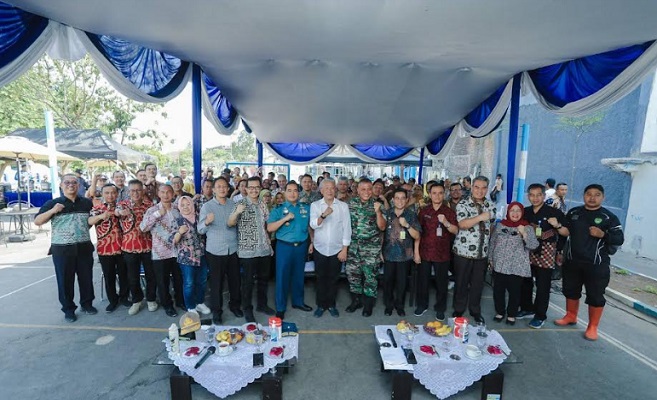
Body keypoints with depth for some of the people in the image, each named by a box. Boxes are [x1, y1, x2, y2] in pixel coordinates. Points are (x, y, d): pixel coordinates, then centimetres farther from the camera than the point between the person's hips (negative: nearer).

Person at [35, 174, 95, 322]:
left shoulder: (87, 202, 5)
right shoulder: (53, 203, -3)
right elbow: (37, 222, -6)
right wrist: (52, 211, -19)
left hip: (84, 247, 2)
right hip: (62, 249, -2)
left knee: (86, 277, 11)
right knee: (65, 280, 7)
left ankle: (87, 304, 27)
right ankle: (68, 309, 21)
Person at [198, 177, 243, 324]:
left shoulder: (234, 205, 5)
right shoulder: (207, 206, -4)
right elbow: (200, 230, -9)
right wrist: (207, 222, -28)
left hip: (233, 249, 3)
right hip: (215, 251, -3)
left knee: (235, 280, 13)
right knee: (216, 282, 7)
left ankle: (235, 305, 34)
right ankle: (216, 311, 25)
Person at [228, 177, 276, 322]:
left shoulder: (263, 205, 7)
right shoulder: (240, 204, -8)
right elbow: (230, 224, -17)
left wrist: (269, 243, 12)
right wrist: (236, 213, -37)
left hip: (264, 249, 5)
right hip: (247, 250, -5)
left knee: (264, 279, 17)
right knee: (248, 281, 6)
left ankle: (262, 305, 34)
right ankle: (247, 309, 24)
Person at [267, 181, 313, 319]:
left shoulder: (306, 208, 4)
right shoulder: (278, 209, -5)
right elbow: (269, 228, -13)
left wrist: (312, 242, 8)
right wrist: (285, 218, -21)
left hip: (301, 246, 3)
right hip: (284, 246, -3)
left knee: (298, 275, 16)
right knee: (282, 276, 4)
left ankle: (298, 301, 35)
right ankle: (280, 308, 18)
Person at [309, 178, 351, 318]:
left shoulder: (343, 206, -2)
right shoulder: (315, 205, -1)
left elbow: (347, 228, -2)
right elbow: (313, 225, -15)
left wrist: (344, 249, -6)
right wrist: (323, 215, -34)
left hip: (337, 249, 0)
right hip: (320, 249, 0)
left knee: (333, 278, 11)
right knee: (321, 278, 11)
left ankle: (331, 305, 28)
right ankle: (321, 305, 27)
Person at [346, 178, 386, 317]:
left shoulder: (377, 205, -3)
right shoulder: (350, 203, 2)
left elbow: (382, 227, -7)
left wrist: (378, 212, -21)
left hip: (371, 246, -2)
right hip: (353, 245, 3)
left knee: (370, 275, 3)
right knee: (352, 273, 9)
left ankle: (368, 304, 21)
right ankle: (356, 300, 28)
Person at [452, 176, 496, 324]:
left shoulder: (490, 206, 7)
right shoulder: (463, 204, -9)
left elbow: (491, 226, 16)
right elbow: (462, 224, -23)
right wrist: (480, 217, -34)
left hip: (483, 252, 4)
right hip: (463, 251, -4)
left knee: (478, 283, 15)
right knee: (461, 283, 8)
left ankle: (475, 311, 32)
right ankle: (458, 310, 25)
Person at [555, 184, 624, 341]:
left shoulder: (609, 217, -4)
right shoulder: (573, 213, 5)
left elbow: (619, 239, -6)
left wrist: (603, 235, -24)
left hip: (597, 265, -3)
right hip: (572, 262, 3)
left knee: (595, 296, 4)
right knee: (570, 290, 15)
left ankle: (592, 327, 18)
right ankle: (571, 316, 33)